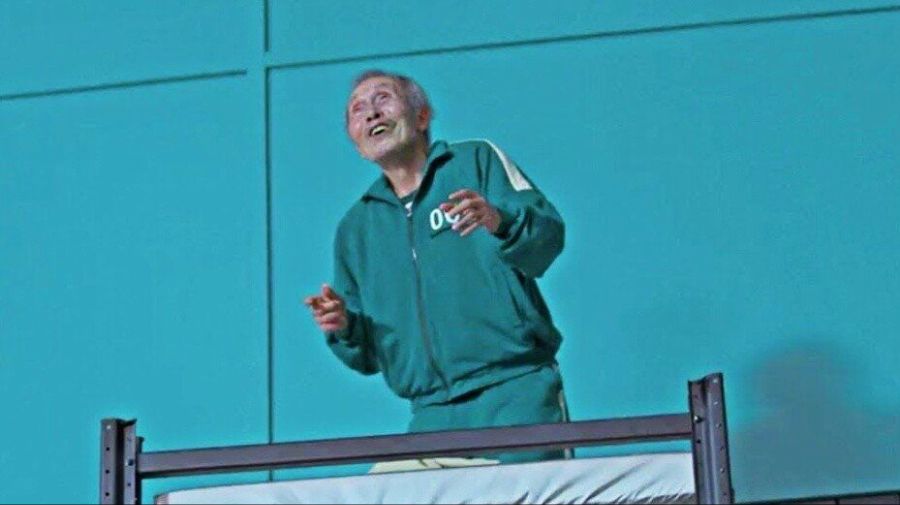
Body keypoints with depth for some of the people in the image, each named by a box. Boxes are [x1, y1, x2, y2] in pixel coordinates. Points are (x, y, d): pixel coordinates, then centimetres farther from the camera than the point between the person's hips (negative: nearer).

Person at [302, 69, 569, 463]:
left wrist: (500, 222, -25)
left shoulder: (477, 161, 10)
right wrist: (343, 329, 0)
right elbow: (367, 356, 22)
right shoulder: (355, 228, 21)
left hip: (515, 391, -3)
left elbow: (548, 236, -5)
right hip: (432, 416, 4)